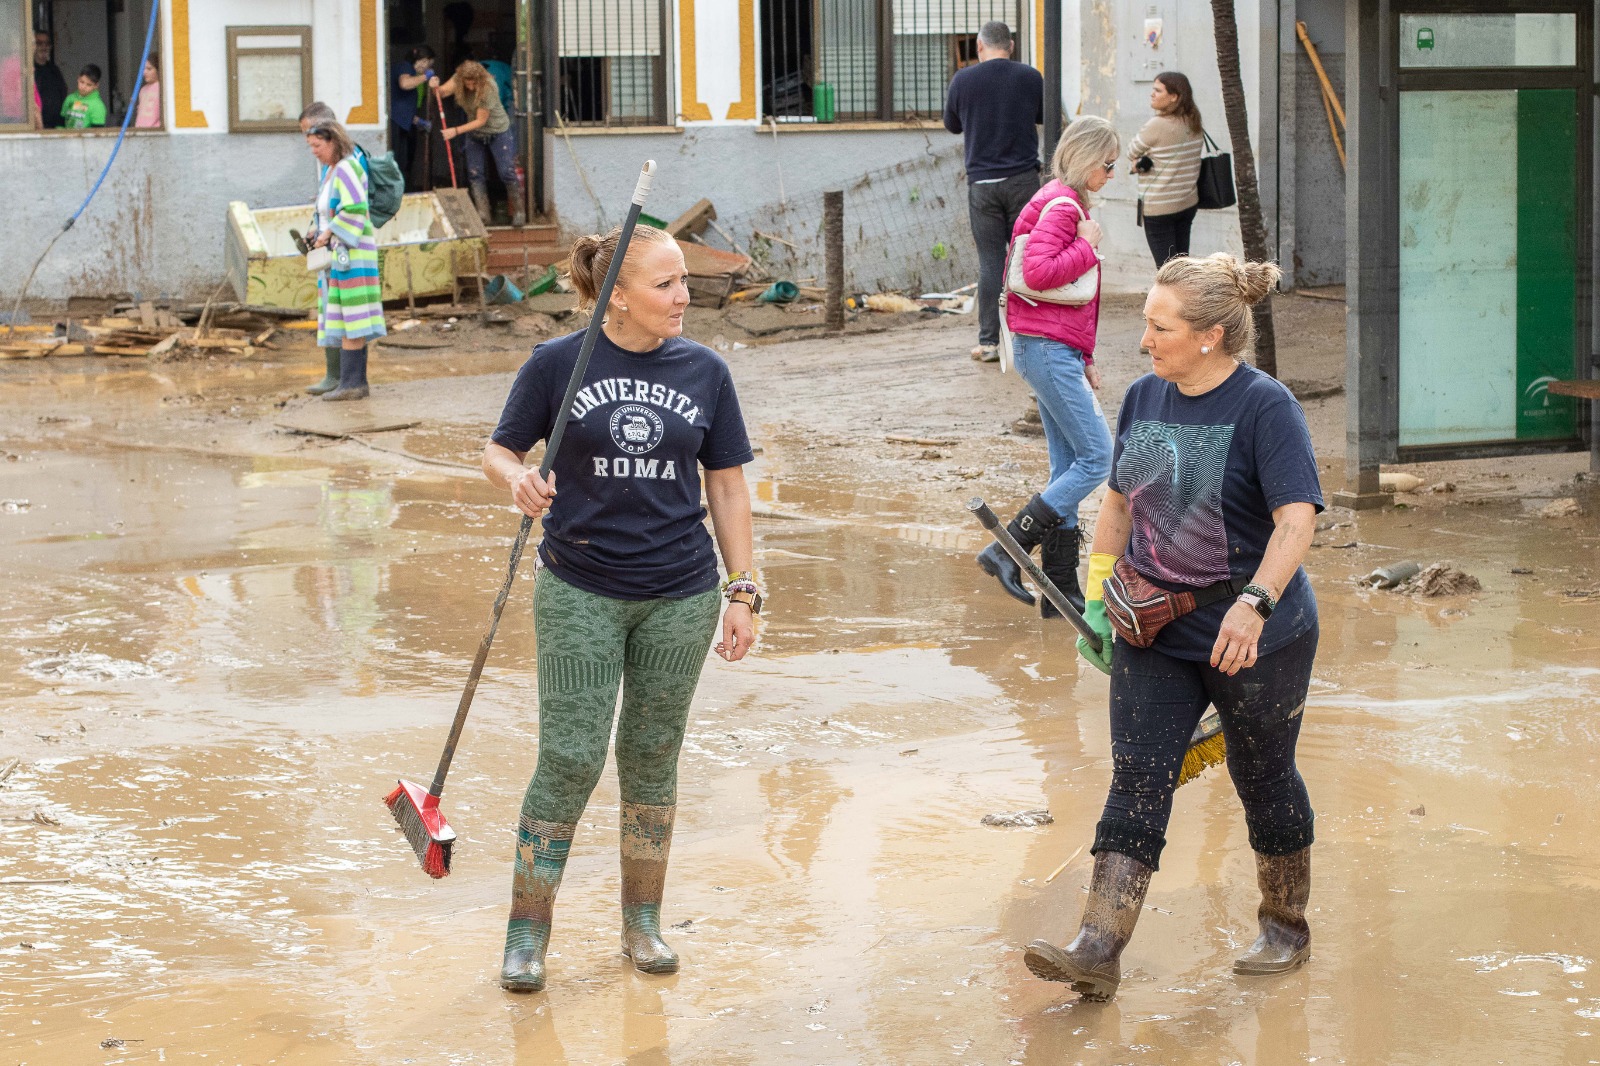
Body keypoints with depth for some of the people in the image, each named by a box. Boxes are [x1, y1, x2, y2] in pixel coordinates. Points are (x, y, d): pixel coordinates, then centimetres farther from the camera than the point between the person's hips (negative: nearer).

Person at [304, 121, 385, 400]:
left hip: (351, 252, -10)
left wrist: (328, 233, -18)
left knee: (348, 319, -11)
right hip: (338, 255, 10)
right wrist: (316, 234, 12)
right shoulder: (331, 170, 18)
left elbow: (354, 209, -22)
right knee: (349, 322, 8)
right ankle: (357, 381, 8)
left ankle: (351, 382, -12)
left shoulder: (346, 169, -12)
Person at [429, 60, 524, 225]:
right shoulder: (458, 80, -14)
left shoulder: (489, 87, -29)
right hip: (474, 134, 5)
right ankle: (484, 215, 2)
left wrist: (456, 131, -29)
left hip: (498, 132, -5)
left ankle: (519, 212, 3)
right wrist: (435, 87, -47)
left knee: (507, 172, -9)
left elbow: (481, 120, -25)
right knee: (474, 174, -2)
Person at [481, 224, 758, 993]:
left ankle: (643, 922, 26)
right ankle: (527, 932, 7)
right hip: (579, 592, -2)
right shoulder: (558, 364, -5)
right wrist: (517, 480, -21)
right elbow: (499, 451, 2)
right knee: (570, 759, -5)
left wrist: (742, 591, 5)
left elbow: (726, 486, 8)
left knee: (652, 759, 11)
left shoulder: (704, 372, 3)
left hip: (680, 597, 3)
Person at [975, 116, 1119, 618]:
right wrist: (1088, 247, -14)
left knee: (1069, 467, 10)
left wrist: (1085, 360, 23)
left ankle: (1061, 590, 13)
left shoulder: (1066, 204, 19)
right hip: (1048, 348, -10)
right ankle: (1006, 550, -9)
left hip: (1055, 350, 10)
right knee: (1097, 458, -10)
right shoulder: (1060, 205, -13)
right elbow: (1038, 272, -27)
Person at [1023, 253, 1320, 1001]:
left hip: (1257, 635, -5)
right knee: (1137, 780, -4)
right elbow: (1120, 498, 18)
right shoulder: (1145, 397, 5)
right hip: (1155, 631, 5)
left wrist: (1254, 603, -38)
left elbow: (1296, 519, -25)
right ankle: (1098, 949, -10)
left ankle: (1286, 928, 31)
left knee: (1263, 778, 10)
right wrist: (1098, 594, 14)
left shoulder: (1264, 406, -15)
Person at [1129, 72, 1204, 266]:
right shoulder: (1192, 124, 5)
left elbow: (1131, 153, -6)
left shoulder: (1158, 125, -18)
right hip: (1188, 204, 7)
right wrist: (1143, 161, 2)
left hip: (1158, 207, -7)